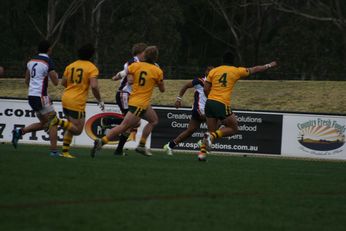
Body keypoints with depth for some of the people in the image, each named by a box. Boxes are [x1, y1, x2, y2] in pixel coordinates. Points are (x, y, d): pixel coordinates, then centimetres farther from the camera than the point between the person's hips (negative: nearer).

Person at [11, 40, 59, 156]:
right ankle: (54, 150, -6)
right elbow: (55, 82, -9)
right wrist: (56, 75, 12)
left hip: (31, 95, 8)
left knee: (44, 123, 19)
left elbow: (27, 80, 18)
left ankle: (19, 132, 9)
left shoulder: (31, 61, 11)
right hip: (41, 96, -8)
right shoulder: (48, 62, -11)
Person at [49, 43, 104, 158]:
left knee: (71, 126, 19)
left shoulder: (71, 66, 10)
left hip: (66, 98, 7)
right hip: (77, 103, -7)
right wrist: (100, 101, -6)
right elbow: (94, 86, -18)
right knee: (77, 130, -1)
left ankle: (65, 151, 15)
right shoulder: (92, 68, -8)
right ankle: (57, 121, -20)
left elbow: (63, 82, 15)